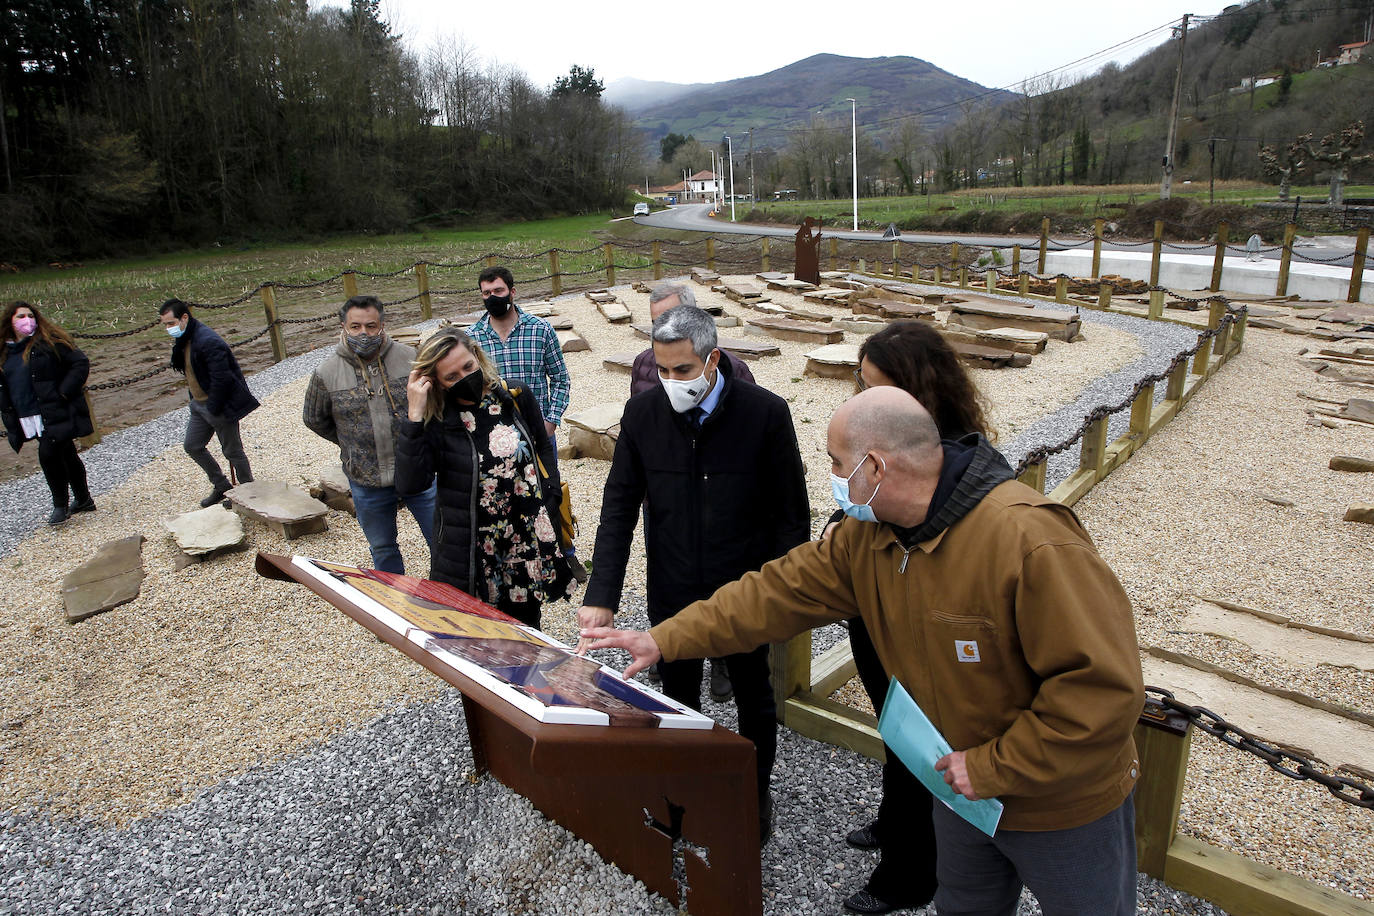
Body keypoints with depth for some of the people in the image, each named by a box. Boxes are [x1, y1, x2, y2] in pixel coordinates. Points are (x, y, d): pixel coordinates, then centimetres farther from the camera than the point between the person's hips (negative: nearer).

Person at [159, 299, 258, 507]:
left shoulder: (208, 342, -26)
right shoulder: (184, 340, 5)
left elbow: (221, 379, -26)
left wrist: (213, 410, -19)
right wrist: (192, 395, 12)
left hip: (221, 406, -10)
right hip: (199, 404, 10)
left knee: (232, 451, 3)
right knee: (192, 446, 17)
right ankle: (221, 485, 33)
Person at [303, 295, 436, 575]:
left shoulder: (409, 358, -9)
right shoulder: (326, 374, -8)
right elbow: (314, 419, 10)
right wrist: (351, 443, 8)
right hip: (367, 482, 1)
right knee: (383, 551, 19)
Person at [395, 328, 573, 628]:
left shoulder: (516, 398, 0)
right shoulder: (435, 423, -10)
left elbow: (543, 450, 13)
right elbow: (409, 486, -23)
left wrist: (550, 500, 2)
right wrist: (414, 418, -25)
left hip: (527, 546, 3)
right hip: (468, 557, -3)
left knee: (525, 628, 17)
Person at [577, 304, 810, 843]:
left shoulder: (764, 412, -16)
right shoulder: (642, 413, -8)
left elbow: (791, 515, -9)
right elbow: (618, 510, -5)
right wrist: (601, 597, -12)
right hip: (671, 597, 2)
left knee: (754, 698, 20)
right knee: (677, 701, 20)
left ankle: (758, 791, 45)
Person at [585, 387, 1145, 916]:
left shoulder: (1028, 538, -33)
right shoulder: (866, 535, -9)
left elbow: (1104, 684, -31)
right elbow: (780, 592, -5)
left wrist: (994, 766, -25)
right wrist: (664, 639, -7)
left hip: (1067, 802, -5)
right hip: (966, 789, 6)